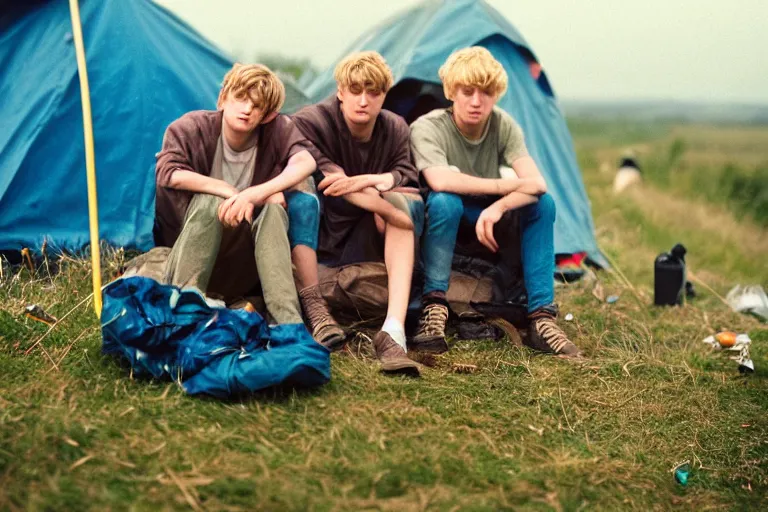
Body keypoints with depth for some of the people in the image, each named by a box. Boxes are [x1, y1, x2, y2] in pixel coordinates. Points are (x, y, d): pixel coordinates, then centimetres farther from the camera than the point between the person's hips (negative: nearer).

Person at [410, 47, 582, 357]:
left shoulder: (504, 126, -11)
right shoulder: (427, 128, -21)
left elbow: (536, 183, -23)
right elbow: (439, 181, -40)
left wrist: (498, 207, -42)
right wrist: (505, 185, -31)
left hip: (489, 226, 4)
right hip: (442, 225, -4)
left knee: (542, 203, -21)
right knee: (445, 201, -37)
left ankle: (541, 316, -22)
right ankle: (433, 308, -32)